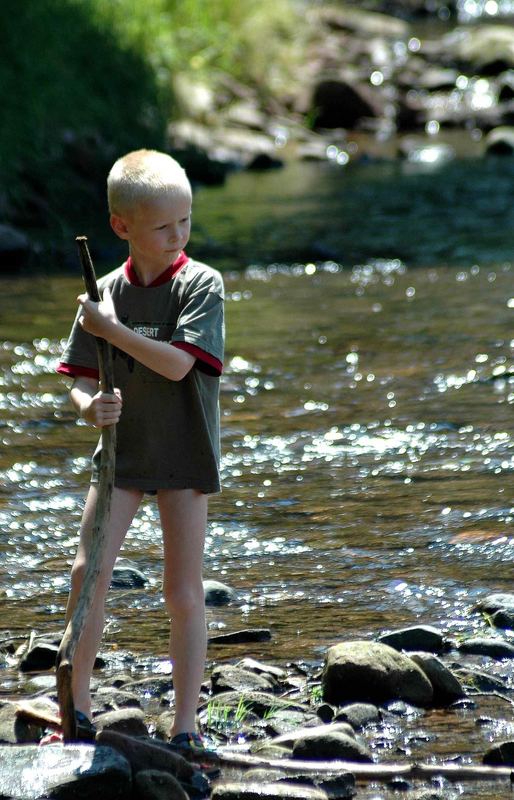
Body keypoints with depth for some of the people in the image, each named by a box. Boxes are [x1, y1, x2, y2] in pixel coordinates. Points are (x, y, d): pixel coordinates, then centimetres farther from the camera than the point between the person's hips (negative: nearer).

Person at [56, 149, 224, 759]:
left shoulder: (201, 284, -8)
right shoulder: (105, 294, 1)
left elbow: (177, 364, -20)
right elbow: (80, 380, 3)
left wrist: (112, 330, -20)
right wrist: (89, 406, -19)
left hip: (183, 456, -3)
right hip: (121, 449, 3)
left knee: (183, 590, 1)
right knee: (87, 572, -7)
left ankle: (185, 726, 9)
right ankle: (78, 712, 5)